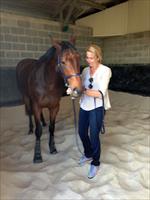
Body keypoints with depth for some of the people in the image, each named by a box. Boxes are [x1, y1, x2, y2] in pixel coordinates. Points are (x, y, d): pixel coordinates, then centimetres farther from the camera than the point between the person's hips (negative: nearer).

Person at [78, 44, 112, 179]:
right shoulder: (85, 70, 4)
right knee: (82, 133, 17)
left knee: (94, 136, 2)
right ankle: (88, 154, 45)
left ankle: (95, 163, 28)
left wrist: (83, 90, -25)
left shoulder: (105, 70, -13)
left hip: (97, 107, -6)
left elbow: (100, 93, -22)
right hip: (84, 106, 6)